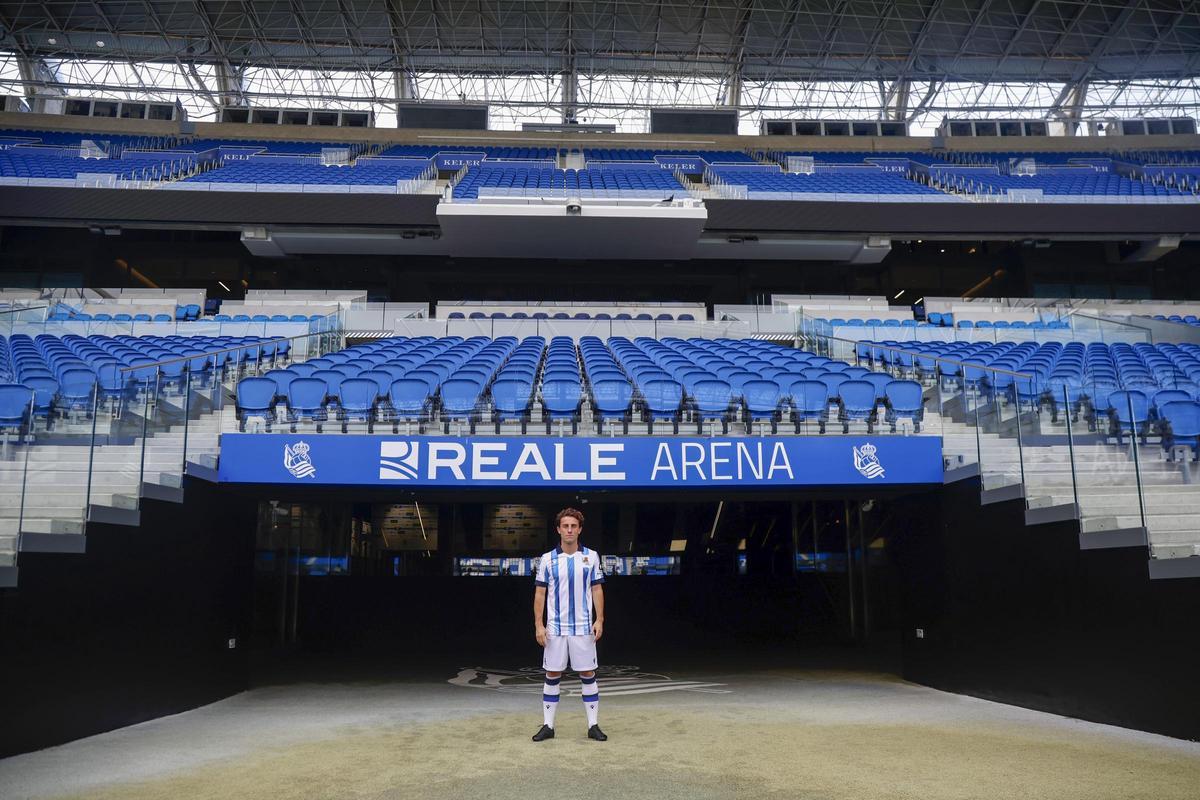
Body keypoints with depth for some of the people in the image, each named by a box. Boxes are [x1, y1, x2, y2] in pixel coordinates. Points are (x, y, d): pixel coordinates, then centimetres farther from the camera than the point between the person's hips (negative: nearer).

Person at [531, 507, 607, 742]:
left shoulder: (591, 557, 2)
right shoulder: (547, 559, 0)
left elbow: (597, 590, 5)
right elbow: (540, 593, 2)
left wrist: (599, 621, -4)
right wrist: (538, 625, -4)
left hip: (583, 627, 0)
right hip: (555, 628, 0)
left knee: (588, 675, 4)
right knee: (552, 675, 5)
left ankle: (593, 725, 12)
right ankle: (548, 726, 14)